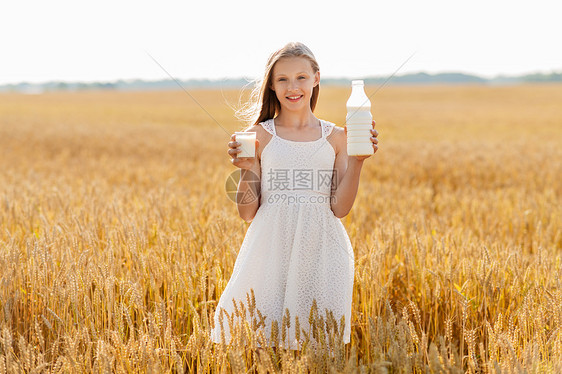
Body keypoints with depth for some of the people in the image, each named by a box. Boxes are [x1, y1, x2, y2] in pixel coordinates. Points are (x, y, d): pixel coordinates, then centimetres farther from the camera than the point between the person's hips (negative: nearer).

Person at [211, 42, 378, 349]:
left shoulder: (335, 137, 7)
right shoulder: (260, 135, 3)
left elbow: (340, 208, 1)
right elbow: (247, 213, 2)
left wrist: (357, 161, -7)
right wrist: (247, 170, -12)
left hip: (320, 249, 1)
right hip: (272, 246, -1)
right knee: (260, 330, -1)